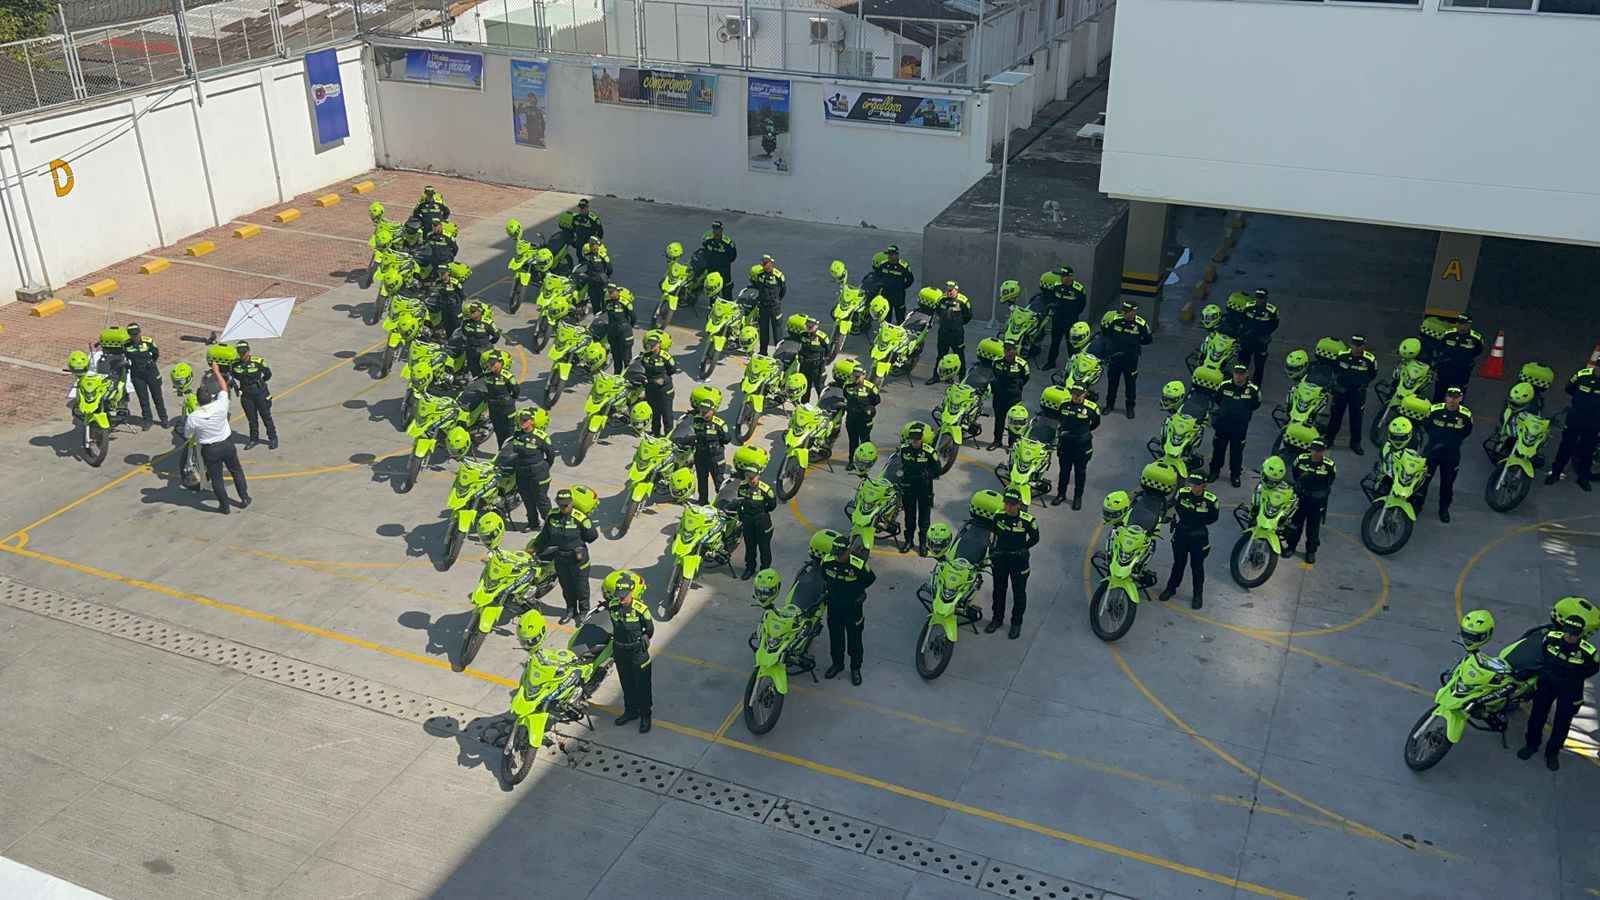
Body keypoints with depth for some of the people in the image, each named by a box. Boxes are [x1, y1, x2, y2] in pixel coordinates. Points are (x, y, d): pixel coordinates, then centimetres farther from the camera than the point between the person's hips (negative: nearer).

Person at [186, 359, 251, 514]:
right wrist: (217, 371, 9)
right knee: (236, 471, 21)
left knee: (216, 478, 13)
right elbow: (224, 388, -3)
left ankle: (224, 506, 22)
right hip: (227, 444, 2)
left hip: (210, 450, -2)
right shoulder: (220, 406, -22)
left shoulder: (192, 418, -23)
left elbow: (187, 435, -5)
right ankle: (244, 498, 29)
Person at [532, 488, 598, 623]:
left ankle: (584, 611, 31)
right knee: (566, 585, 20)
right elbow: (544, 534, 7)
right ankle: (571, 609, 39)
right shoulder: (552, 516, -8)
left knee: (581, 586, 11)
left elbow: (592, 536, -11)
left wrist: (579, 543, 0)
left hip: (577, 557, -4)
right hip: (559, 557, 4)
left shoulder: (580, 518, -22)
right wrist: (536, 548, 6)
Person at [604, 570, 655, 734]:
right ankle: (630, 710, 38)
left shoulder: (641, 609, -24)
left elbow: (650, 629, -7)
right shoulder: (612, 605, -12)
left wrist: (642, 640, -2)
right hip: (620, 651, 4)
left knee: (642, 685, 9)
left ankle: (645, 715, 24)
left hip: (637, 652, -4)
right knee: (626, 684, 20)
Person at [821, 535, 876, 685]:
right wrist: (826, 590, 6)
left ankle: (855, 668, 34)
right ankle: (837, 663, 43)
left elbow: (871, 578, -7)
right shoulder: (827, 562, -18)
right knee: (835, 636, 21)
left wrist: (857, 591, 0)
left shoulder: (859, 565, -28)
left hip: (853, 607, -3)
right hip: (834, 606, 3)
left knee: (854, 638, 14)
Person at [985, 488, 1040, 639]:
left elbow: (1034, 538, -4)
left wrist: (1021, 550, 4)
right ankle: (997, 618, 36)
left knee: (1019, 592, 11)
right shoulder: (998, 515, -11)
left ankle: (1017, 623, 27)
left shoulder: (1027, 520, -22)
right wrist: (992, 550, 10)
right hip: (1000, 558, 3)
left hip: (1018, 560, -3)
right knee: (999, 590, 18)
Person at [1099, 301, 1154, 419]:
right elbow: (1104, 330, 7)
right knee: (1112, 381, 14)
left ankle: (1130, 407, 24)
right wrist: (1114, 341, 4)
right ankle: (1109, 404, 30)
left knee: (1131, 383, 9)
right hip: (1114, 356, 2)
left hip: (1131, 359, -1)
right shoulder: (1116, 319, -11)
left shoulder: (1141, 324, -13)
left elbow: (1148, 340, 1)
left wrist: (1135, 342, -7)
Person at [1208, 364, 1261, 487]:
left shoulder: (1253, 390, -12)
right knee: (1218, 448, 14)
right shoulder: (1225, 386, -8)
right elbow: (1217, 400, 11)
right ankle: (1214, 471, 30)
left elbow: (1256, 405, 7)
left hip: (1240, 427, -1)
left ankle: (1235, 475, 25)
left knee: (1236, 452, 10)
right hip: (1222, 425, 1)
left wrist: (1244, 413, 6)